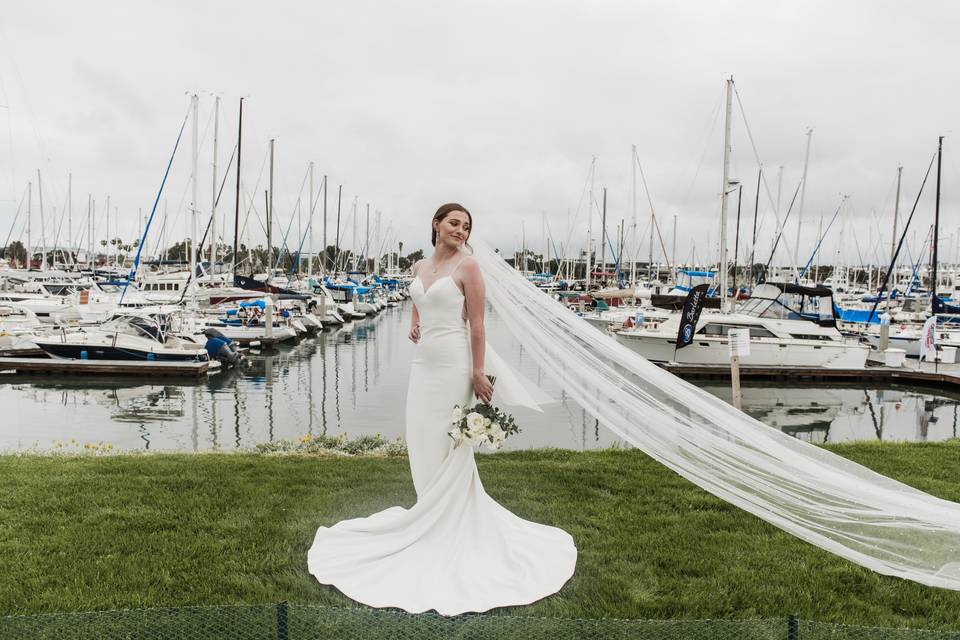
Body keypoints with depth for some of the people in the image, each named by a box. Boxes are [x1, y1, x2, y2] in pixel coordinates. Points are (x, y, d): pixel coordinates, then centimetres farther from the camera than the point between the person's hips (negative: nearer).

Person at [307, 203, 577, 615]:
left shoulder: (467, 267, -8)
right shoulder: (420, 267, 12)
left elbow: (477, 324, -12)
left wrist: (478, 373, -16)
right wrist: (413, 326, 5)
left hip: (453, 365, -7)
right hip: (422, 364, 7)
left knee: (449, 447, 1)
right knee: (421, 444, 12)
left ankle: (450, 526, 17)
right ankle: (432, 518, 30)